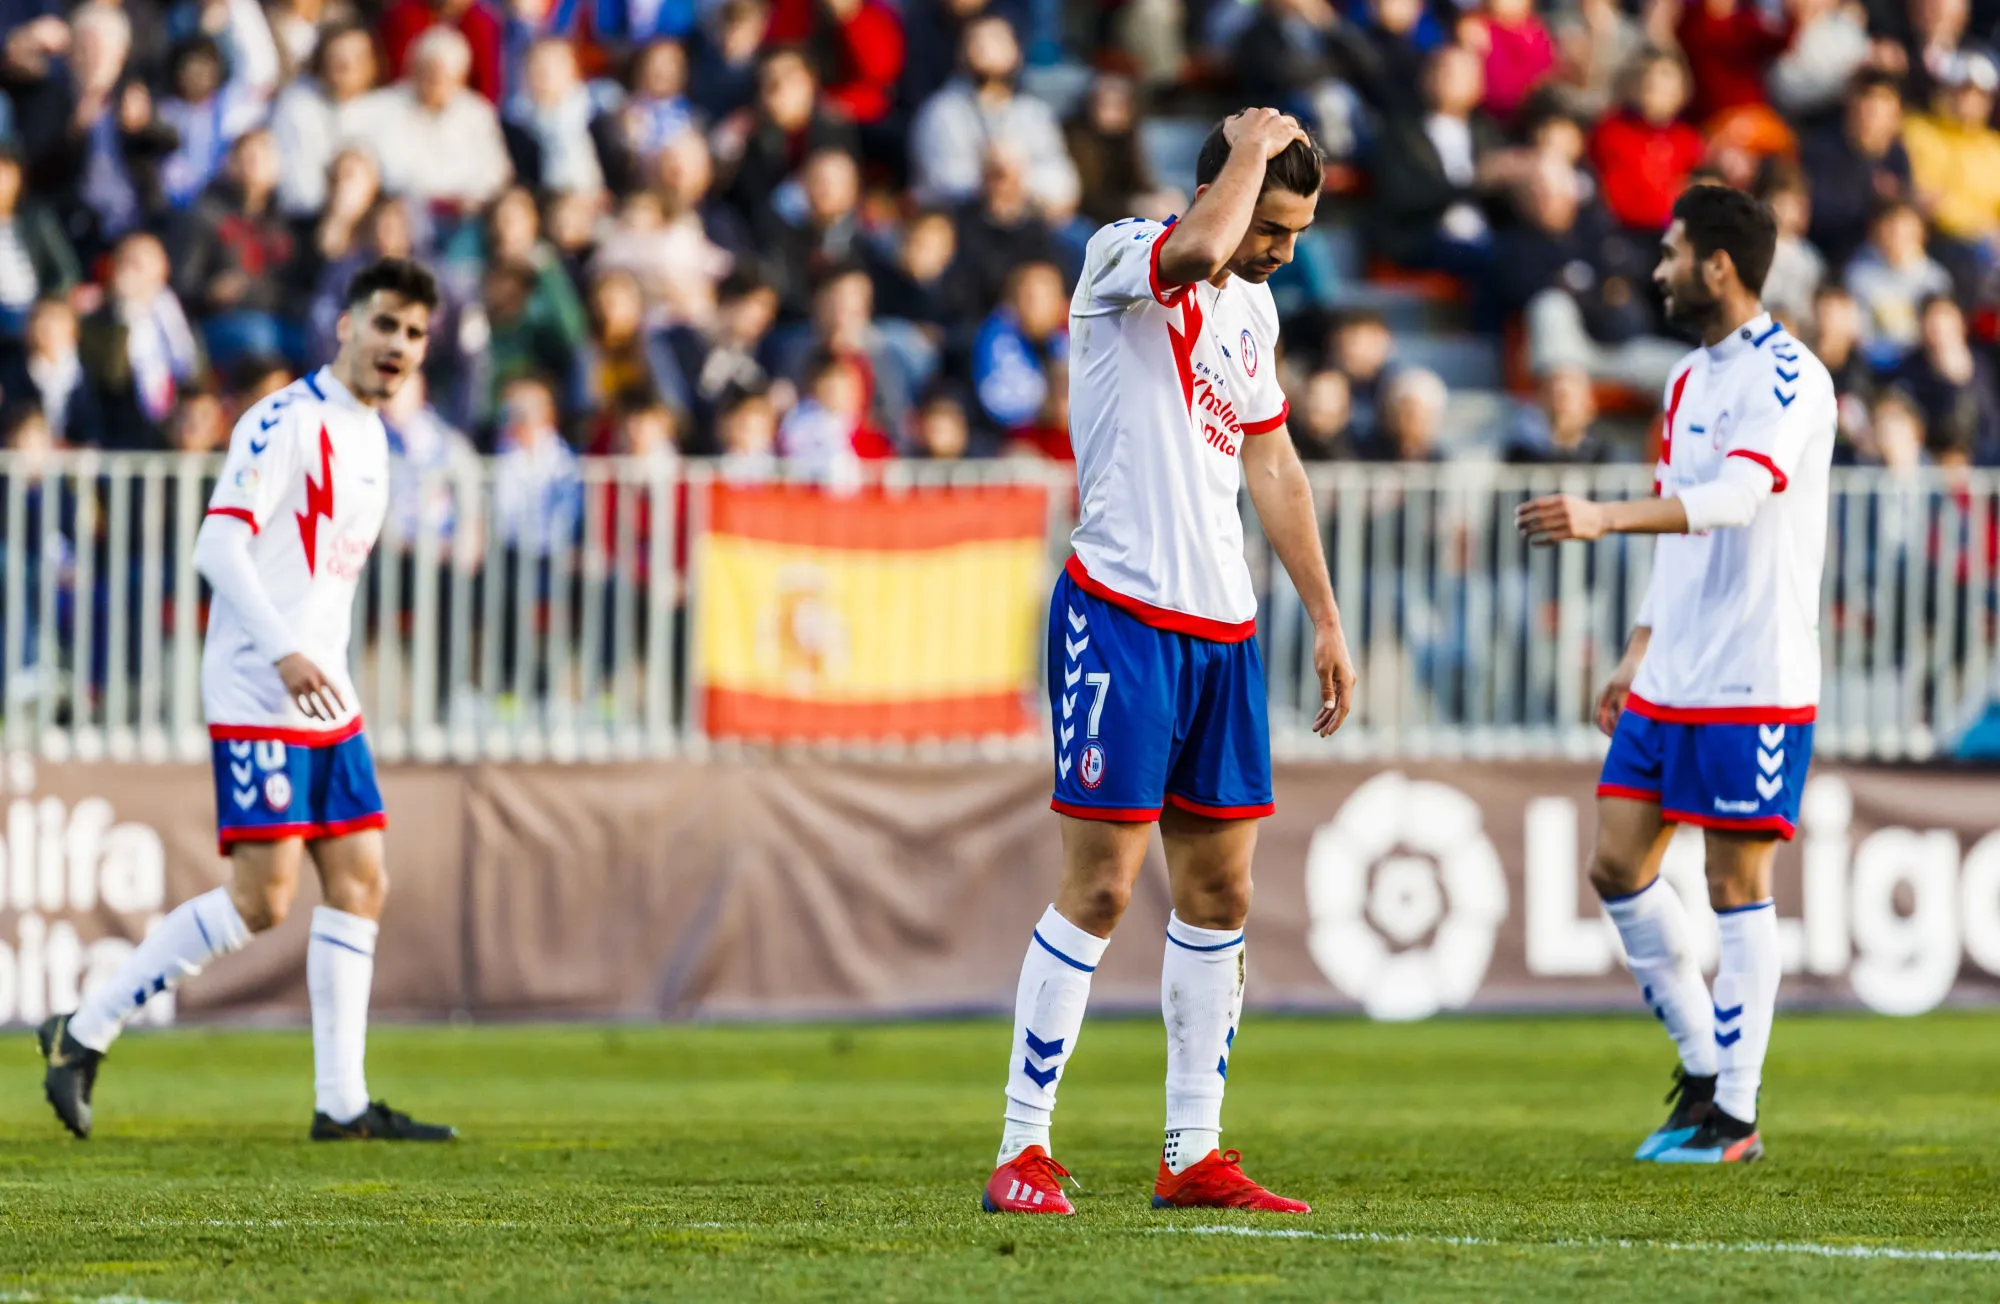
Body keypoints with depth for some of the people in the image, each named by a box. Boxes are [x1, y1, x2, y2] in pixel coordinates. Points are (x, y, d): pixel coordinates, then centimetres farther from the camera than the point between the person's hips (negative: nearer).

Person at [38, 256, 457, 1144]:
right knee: (261, 898, -11)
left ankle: (342, 1103, 7)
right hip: (257, 701, -9)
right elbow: (219, 545, -19)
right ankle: (84, 1033, -2)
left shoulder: (369, 438, 16)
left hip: (326, 700, 9)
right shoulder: (286, 422, -12)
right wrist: (283, 652, -28)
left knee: (358, 884, 4)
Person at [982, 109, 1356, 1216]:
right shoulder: (1123, 257, -8)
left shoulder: (1253, 311, 16)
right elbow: (1197, 250, -32)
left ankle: (1193, 1154, 12)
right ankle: (1022, 1153, -4)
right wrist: (1252, 150, -15)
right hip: (1121, 615, -8)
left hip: (1222, 627, 8)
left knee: (1218, 892, 7)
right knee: (1100, 887, -9)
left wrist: (1325, 618, 23)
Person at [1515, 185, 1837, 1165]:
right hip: (1669, 680, 9)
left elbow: (1737, 496, -30)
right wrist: (1636, 656, 21)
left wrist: (1605, 518, -41)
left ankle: (1734, 1114, 2)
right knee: (1617, 865, 6)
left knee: (1736, 883, -4)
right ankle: (1701, 1063, 19)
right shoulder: (1689, 378, 15)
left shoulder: (1785, 377, -13)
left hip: (1754, 683, -9)